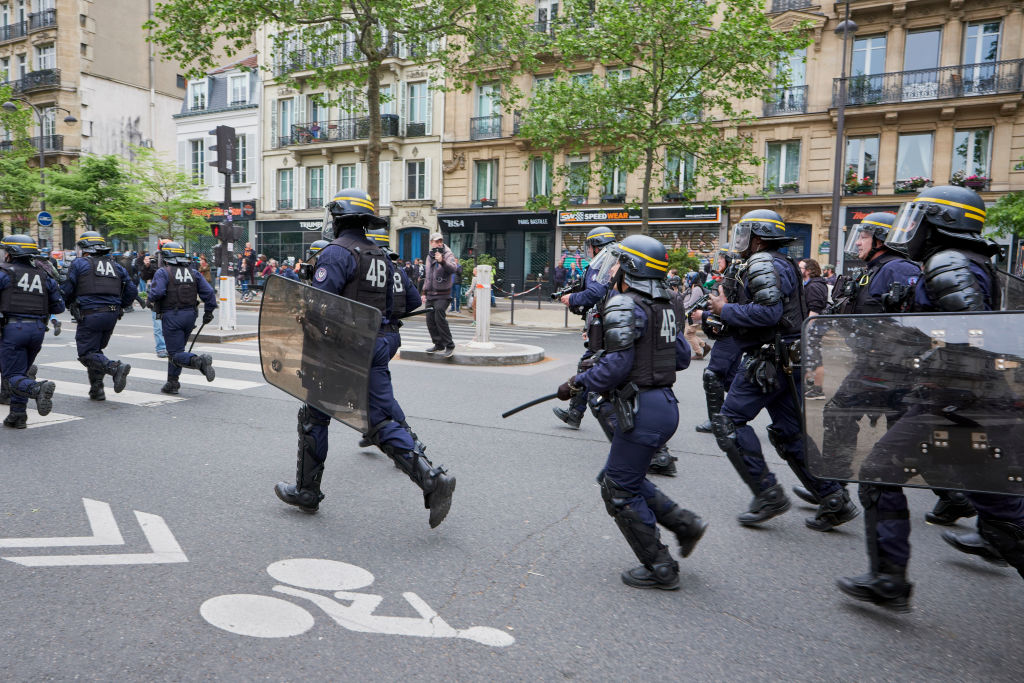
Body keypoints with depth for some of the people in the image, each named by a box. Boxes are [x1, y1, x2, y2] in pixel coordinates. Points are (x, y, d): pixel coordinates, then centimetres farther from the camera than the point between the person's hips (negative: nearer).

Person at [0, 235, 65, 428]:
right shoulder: (43, 275, 12)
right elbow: (59, 306, 13)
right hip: (38, 329, 5)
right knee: (22, 372, 18)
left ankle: (39, 389, -31)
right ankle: (18, 416, 15)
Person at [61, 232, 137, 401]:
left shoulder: (79, 264, 1)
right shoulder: (116, 266, 15)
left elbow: (66, 291, 0)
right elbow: (132, 291, 12)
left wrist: (69, 304, 20)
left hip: (89, 315, -6)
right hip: (112, 316, 6)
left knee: (87, 353, -1)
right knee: (97, 350, 18)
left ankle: (116, 368, -27)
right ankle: (97, 391, 14)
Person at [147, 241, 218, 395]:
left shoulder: (163, 272, -6)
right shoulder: (193, 272, 9)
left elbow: (157, 293, -19)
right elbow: (209, 292, 5)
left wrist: (150, 299, 3)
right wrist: (208, 312, 14)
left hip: (171, 317, -6)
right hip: (190, 315, 6)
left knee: (176, 354, -5)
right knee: (177, 349, 20)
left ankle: (199, 361, -33)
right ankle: (172, 383, 21)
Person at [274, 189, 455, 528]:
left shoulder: (337, 253, -10)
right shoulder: (381, 256, 15)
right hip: (377, 347, 7)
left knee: (314, 417, 12)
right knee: (382, 421, 5)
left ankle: (307, 491, 24)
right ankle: (432, 479, -10)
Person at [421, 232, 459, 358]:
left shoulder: (448, 255, -6)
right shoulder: (429, 257, 16)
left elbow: (454, 268, -27)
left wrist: (442, 261, -43)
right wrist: (424, 292, 22)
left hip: (442, 295, -7)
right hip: (430, 294, 7)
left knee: (440, 319, -17)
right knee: (430, 320, 7)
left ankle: (450, 346, -9)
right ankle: (438, 345, 19)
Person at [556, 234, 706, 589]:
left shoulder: (623, 306, -15)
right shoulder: (662, 306, 12)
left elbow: (615, 366, -22)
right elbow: (682, 356, 16)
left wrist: (577, 384, -11)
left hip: (642, 409, -9)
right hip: (665, 403, 9)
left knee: (620, 490, 6)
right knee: (615, 477, 22)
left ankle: (660, 569, 16)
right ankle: (684, 522, 21)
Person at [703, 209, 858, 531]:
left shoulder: (762, 263, -11)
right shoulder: (784, 264, 21)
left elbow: (768, 311, -24)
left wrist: (725, 309, -13)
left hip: (767, 360, -10)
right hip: (788, 359, 10)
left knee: (728, 422, -5)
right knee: (789, 432, 13)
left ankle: (767, 493, -3)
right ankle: (835, 499, 14)